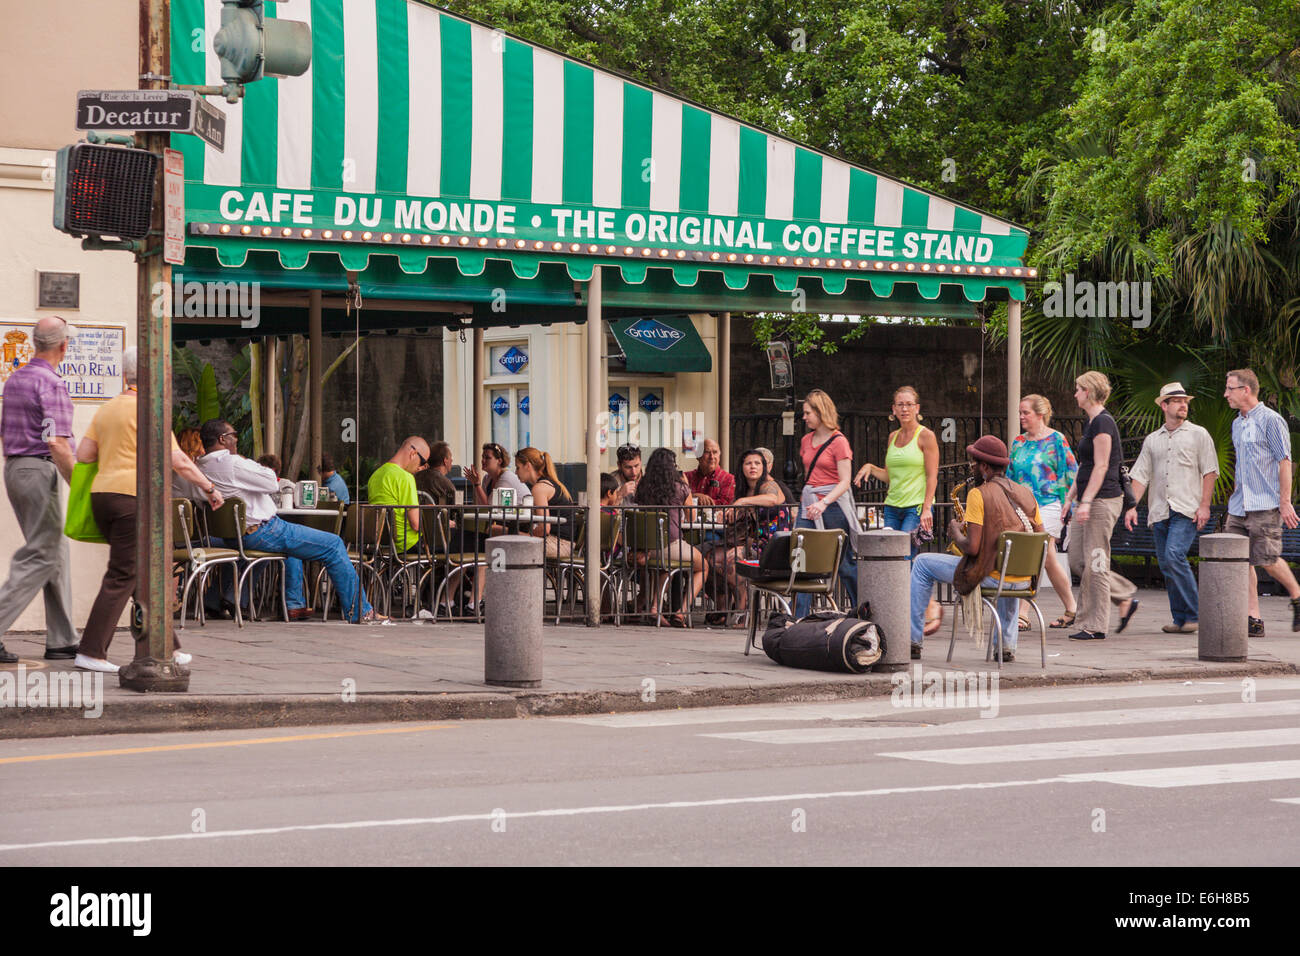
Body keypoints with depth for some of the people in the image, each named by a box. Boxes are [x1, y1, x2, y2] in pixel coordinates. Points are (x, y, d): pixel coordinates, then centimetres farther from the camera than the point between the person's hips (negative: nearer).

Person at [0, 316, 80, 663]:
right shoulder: (51, 384, -15)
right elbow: (57, 443, -22)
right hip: (39, 470, -9)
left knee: (56, 554, 12)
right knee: (40, 558, -7)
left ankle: (62, 640, 11)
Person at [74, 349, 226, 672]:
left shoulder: (107, 409, 15)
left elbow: (83, 455, 12)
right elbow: (178, 460, -11)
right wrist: (209, 487, -2)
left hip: (101, 495, 8)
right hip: (131, 499, -8)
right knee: (122, 576, -6)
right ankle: (91, 652, -9)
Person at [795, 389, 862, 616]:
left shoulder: (838, 442, -9)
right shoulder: (807, 441, 12)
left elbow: (844, 482, -13)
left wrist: (824, 503, -26)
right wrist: (807, 501, 17)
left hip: (833, 504, -6)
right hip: (808, 503, 6)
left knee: (844, 562, 2)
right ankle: (798, 618, -4)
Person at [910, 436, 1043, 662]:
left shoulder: (978, 494, -11)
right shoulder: (1027, 494, 7)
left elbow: (972, 548, -17)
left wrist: (955, 533, 5)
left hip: (990, 576, -6)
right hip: (1023, 581, 6)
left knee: (922, 563, 13)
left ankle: (913, 641, 14)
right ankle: (1007, 645, 34)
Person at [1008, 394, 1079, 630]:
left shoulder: (1056, 439, -2)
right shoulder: (1018, 442, 14)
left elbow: (1070, 473, -3)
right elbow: (1010, 475, 20)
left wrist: (1067, 505, -8)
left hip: (1048, 506, -6)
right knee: (1049, 559, 6)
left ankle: (1023, 614, -15)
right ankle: (1071, 609, 14)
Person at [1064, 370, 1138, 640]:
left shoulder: (1102, 422, -13)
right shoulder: (1092, 422, 17)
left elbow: (1101, 467, -18)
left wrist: (1086, 501, -22)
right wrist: (1069, 497, 21)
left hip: (1103, 500, -10)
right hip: (1090, 500, 10)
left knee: (1094, 563, -6)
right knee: (1077, 560, 9)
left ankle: (1095, 626, -2)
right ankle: (1126, 597, 17)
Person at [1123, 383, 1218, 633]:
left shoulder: (1198, 435, 6)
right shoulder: (1152, 440, 16)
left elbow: (1209, 472, 1)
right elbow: (1141, 476, 13)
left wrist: (1204, 505, -8)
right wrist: (1132, 505, 0)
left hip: (1187, 510, -5)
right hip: (1159, 510, 5)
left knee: (1174, 556, -20)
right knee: (1165, 564, 3)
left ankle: (1193, 615, -12)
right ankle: (1180, 619, 10)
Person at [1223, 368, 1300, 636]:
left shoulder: (1270, 420, -7)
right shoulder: (1237, 424, 17)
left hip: (1265, 506, -8)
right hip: (1239, 507, 8)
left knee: (1267, 560, -8)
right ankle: (1253, 619, 2)